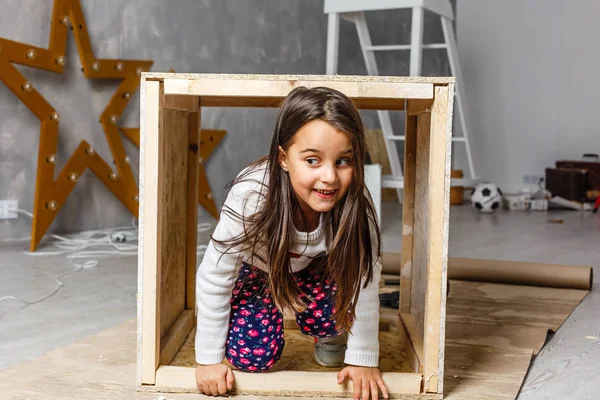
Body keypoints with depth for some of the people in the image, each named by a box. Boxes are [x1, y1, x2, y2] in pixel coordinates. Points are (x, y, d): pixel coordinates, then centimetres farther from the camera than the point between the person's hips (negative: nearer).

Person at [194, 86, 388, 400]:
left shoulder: (355, 205, -34)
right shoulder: (251, 197, -40)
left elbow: (364, 281, -21)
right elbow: (214, 279, -28)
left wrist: (363, 359, -18)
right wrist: (209, 359, -21)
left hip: (314, 266, 2)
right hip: (255, 267, -1)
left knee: (326, 315, -26)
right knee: (252, 356, -18)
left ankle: (330, 337, 10)